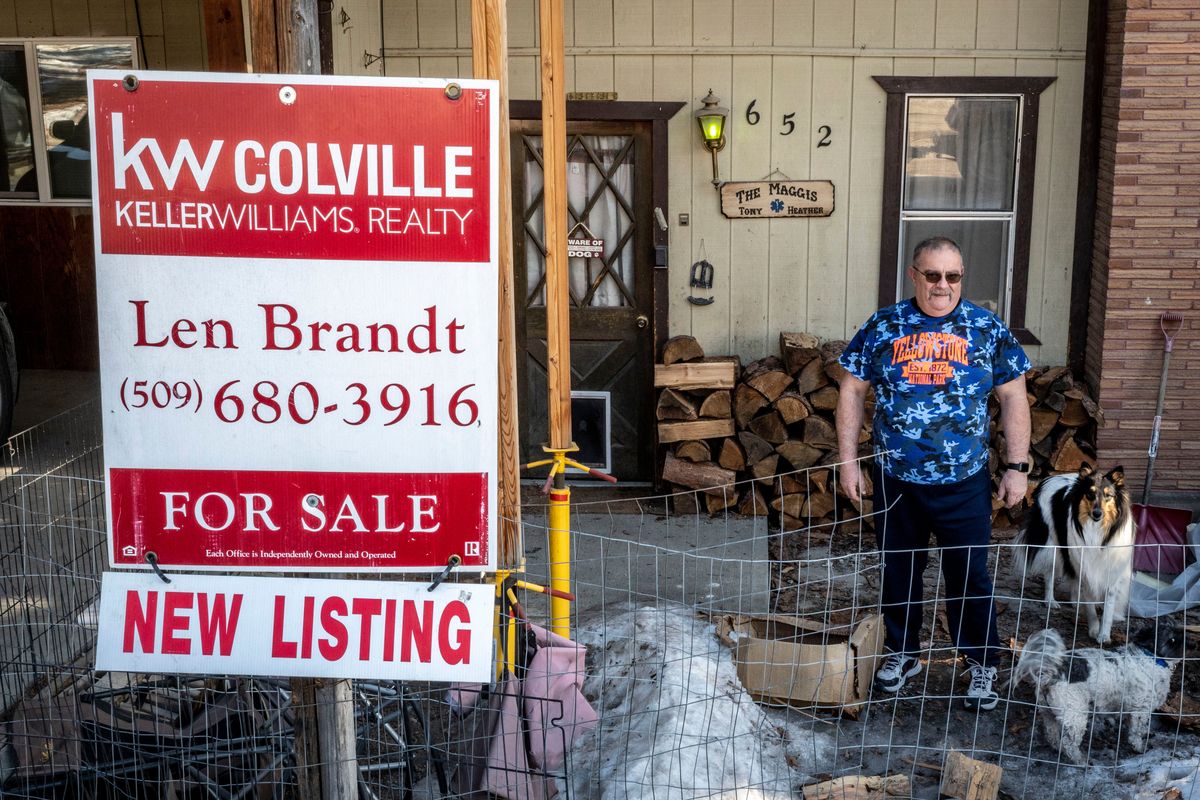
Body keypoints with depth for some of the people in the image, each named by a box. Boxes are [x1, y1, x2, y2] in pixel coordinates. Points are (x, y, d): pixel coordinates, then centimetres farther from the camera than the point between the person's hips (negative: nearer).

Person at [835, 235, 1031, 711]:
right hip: (895, 480, 1)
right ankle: (902, 653, 34)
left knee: (969, 577, 7)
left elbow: (1013, 399, 2)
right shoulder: (882, 327, -1)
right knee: (899, 571, 15)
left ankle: (982, 664, 26)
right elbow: (852, 391, 3)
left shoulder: (988, 330, -2)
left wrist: (1017, 467, -3)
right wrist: (848, 460, -1)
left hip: (964, 482, -1)